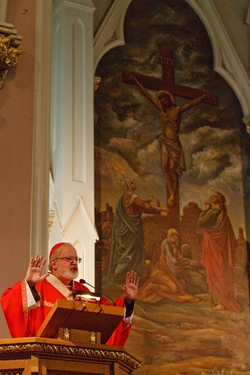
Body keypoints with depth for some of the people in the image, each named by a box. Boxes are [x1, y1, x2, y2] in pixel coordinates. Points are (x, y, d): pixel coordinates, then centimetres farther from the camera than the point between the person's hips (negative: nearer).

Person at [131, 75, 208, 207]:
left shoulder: (178, 110, -2)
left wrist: (202, 97, -22)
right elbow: (149, 96, 14)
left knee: (173, 168, -6)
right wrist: (137, 83, 19)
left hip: (174, 143, -4)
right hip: (165, 142, 4)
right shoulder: (162, 110, 9)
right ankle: (171, 193, -8)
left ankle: (173, 195, -3)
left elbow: (191, 104, -10)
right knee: (165, 167, -9)